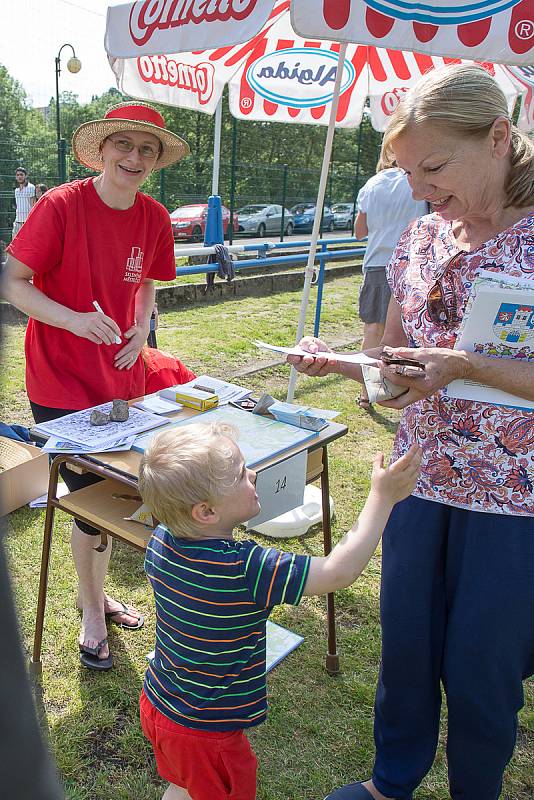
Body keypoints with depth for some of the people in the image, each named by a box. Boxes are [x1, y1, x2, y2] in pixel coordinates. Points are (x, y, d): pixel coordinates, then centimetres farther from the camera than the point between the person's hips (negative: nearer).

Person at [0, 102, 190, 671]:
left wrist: (141, 327, -4)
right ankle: (92, 610, 30)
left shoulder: (154, 218, 1)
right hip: (60, 383, -5)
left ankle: (95, 594, 42)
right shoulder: (61, 205, -15)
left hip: (122, 379, 5)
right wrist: (75, 320, -27)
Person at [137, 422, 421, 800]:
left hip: (157, 704, 7)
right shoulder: (246, 570, -37)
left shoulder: (161, 541, -14)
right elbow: (340, 572, -35)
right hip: (205, 733, -6)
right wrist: (382, 497, -27)